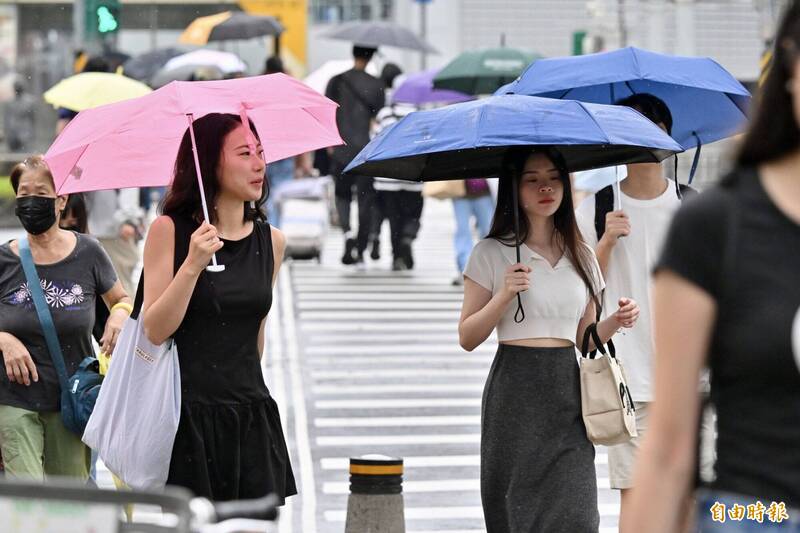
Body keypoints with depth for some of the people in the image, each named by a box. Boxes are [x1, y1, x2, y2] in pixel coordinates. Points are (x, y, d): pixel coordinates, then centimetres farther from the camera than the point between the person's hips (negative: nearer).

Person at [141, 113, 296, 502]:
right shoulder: (169, 230, -4)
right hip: (187, 416, -4)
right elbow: (155, 330, -11)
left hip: (250, 417, 4)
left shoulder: (271, 241, 9)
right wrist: (192, 264, -20)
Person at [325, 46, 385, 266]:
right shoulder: (376, 85, -2)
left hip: (342, 150, 1)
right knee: (366, 199, 7)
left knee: (342, 193, 17)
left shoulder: (336, 82, 1)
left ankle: (347, 230, -12)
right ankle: (360, 252, 5)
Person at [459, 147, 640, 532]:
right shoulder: (492, 253, 1)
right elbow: (467, 338, 0)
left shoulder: (580, 256, 14)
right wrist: (504, 296, -14)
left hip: (567, 392, 3)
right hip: (515, 395, -3)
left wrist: (616, 322, 0)